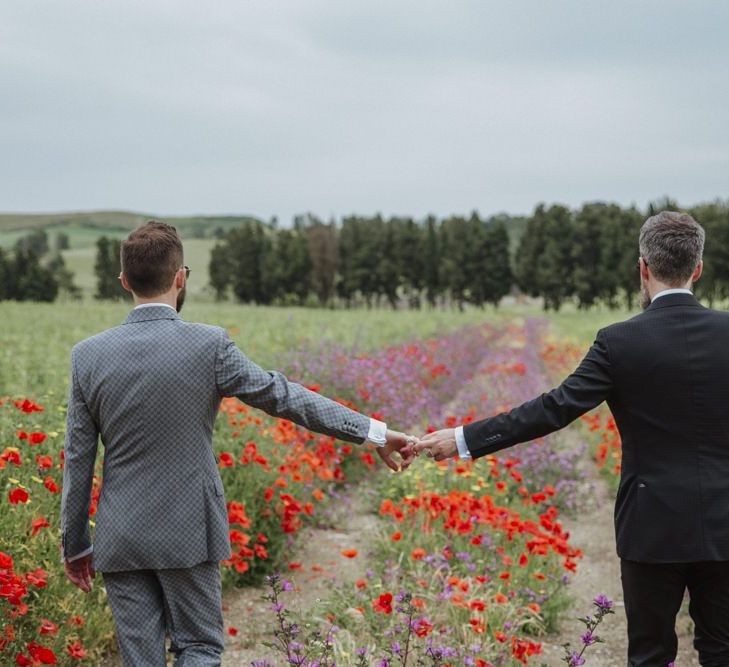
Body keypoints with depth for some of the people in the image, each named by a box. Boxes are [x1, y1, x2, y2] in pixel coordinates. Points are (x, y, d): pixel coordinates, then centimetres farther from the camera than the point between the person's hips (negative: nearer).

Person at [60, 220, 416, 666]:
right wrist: (375, 432, 0)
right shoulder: (210, 345, -12)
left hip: (120, 540, 2)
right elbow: (287, 398, -8)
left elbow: (78, 460, 1)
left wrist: (75, 546, 12)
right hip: (188, 536, -2)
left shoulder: (89, 355, -4)